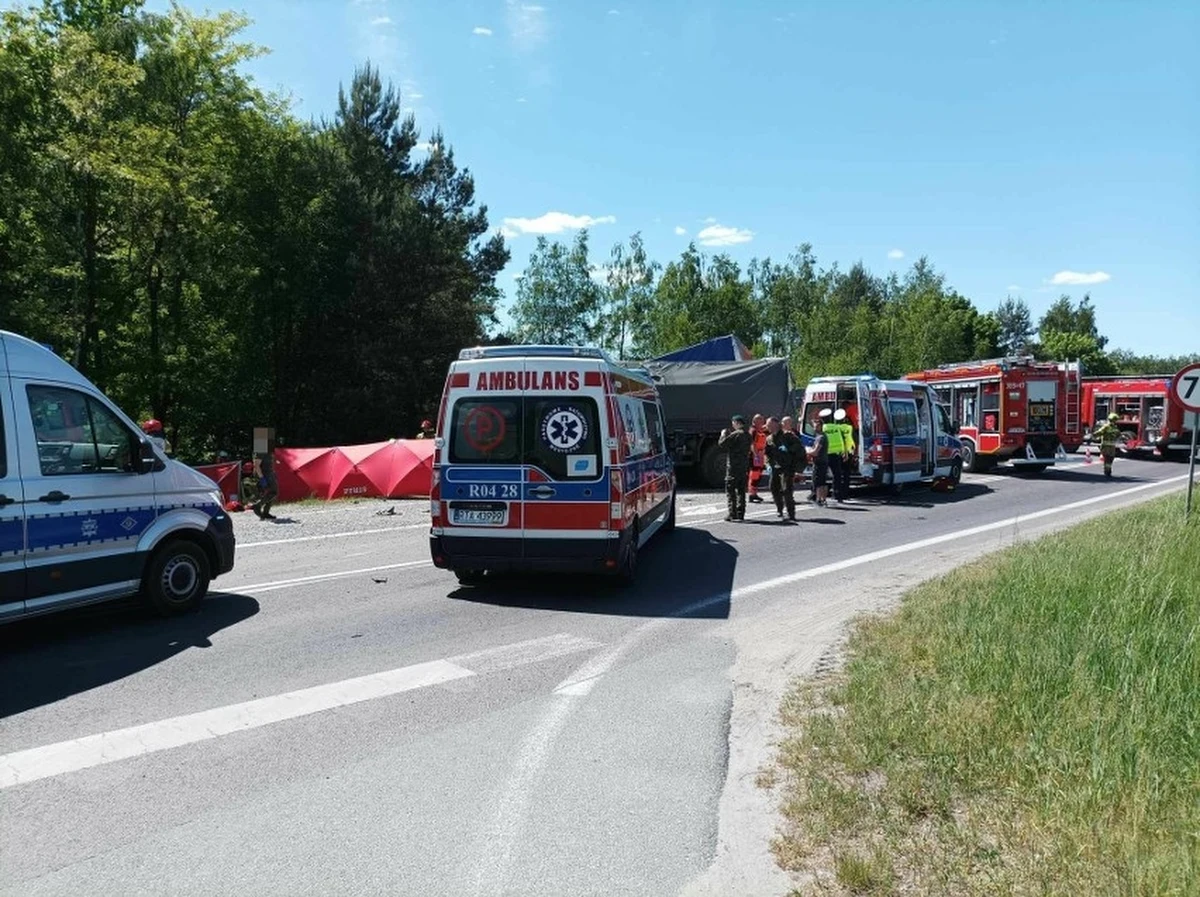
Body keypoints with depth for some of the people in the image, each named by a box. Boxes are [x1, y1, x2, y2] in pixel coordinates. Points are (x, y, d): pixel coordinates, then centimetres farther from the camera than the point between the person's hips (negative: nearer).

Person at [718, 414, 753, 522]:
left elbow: (721, 444, -17)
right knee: (741, 490, 12)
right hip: (744, 466, 8)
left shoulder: (736, 434, -15)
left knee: (730, 490, -3)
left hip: (733, 465, -8)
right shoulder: (747, 435, 11)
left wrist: (723, 434, 3)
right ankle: (740, 513, 14)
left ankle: (732, 513, -6)